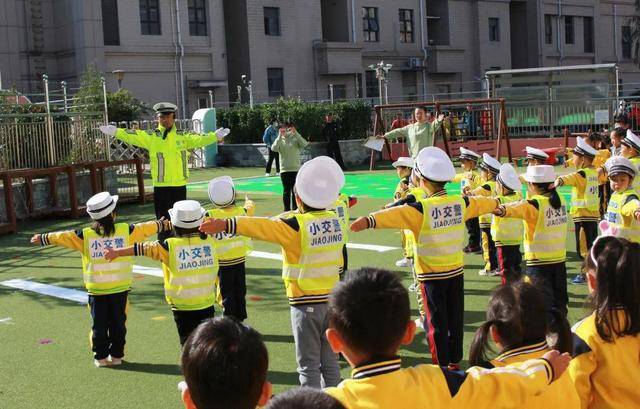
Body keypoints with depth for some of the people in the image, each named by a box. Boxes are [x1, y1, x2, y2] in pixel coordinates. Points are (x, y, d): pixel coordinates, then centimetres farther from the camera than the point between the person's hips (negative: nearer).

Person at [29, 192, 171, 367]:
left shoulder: (85, 236, -7)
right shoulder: (125, 230, -6)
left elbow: (62, 237, 2)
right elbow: (147, 228, 6)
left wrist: (43, 238, 18)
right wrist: (165, 225, 22)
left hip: (96, 288, 0)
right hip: (120, 287, 0)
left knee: (99, 324, 11)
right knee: (118, 322, 12)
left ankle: (101, 357, 16)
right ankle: (116, 355, 18)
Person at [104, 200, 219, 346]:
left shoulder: (170, 246, -13)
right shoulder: (210, 242, -6)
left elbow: (143, 248, -6)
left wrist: (117, 252, 4)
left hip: (182, 307, -2)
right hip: (207, 305, 2)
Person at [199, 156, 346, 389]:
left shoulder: (296, 225, -17)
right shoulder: (337, 221, 1)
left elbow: (260, 226, -27)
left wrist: (224, 225, -31)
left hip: (305, 302, -6)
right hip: (332, 299, 6)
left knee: (308, 365, 4)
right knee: (330, 361, 16)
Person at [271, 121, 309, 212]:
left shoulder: (296, 139, 3)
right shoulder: (280, 141, 5)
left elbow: (305, 144, -16)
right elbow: (273, 148, -13)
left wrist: (296, 133, -21)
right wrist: (280, 136, -18)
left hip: (296, 169, 0)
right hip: (284, 170, 0)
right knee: (286, 191, 3)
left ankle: (295, 209, 10)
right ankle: (287, 210, 8)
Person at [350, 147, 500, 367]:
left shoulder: (421, 209, -20)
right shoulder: (460, 203, -2)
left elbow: (395, 214, -37)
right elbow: (480, 203, 19)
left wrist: (368, 220, -52)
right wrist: (495, 202, 41)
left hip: (432, 276, -5)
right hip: (456, 272, 5)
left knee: (436, 323, 6)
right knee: (455, 318, 17)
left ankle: (441, 365, 12)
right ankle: (455, 361, 29)